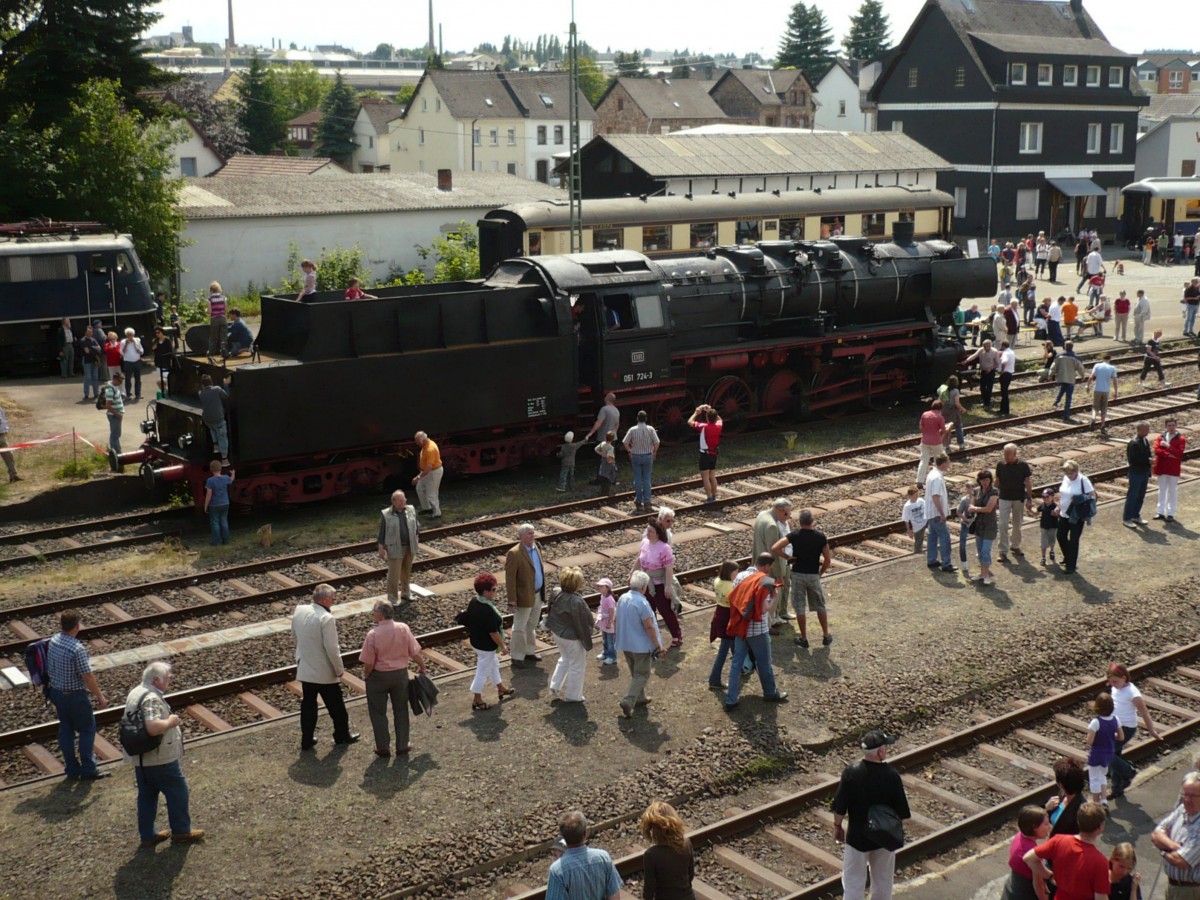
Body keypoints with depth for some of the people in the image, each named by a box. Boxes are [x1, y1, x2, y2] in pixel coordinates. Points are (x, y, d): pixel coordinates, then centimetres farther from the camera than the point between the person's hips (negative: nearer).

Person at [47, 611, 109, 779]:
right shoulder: (77, 649, -27)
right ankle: (88, 770, 11)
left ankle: (72, 769, 25)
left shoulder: (53, 641, -5)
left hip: (56, 692, 7)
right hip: (74, 696, -7)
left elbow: (50, 668, 8)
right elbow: (88, 677, -21)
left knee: (65, 729, 16)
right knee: (87, 729, 7)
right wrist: (100, 696, -9)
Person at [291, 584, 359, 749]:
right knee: (336, 705, 14)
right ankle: (342, 735, 31)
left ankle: (307, 740, 24)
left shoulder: (299, 610, -4)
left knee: (308, 705, 17)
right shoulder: (327, 619, -25)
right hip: (325, 672, -6)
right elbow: (332, 649, -22)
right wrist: (340, 669, -8)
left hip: (304, 669, 6)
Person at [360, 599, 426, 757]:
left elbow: (368, 663, -16)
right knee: (401, 711, 19)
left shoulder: (373, 634, -21)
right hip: (400, 674, 3)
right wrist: (422, 667, 11)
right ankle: (402, 745, 26)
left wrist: (365, 676, 4)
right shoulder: (403, 629, -12)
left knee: (378, 713, 15)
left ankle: (383, 747, 21)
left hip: (378, 676, -3)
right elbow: (415, 653, -8)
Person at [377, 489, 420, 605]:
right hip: (395, 548, -4)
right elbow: (381, 532, -7)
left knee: (406, 572, 16)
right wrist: (381, 549, -8)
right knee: (394, 574, -1)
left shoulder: (411, 510, 1)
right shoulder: (385, 514, -11)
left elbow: (415, 526, 12)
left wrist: (417, 541, 14)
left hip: (410, 547, 4)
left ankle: (405, 593, 32)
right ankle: (393, 598, 10)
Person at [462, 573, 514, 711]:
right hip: (486, 646, -9)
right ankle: (477, 700, 23)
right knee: (483, 672, 8)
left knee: (494, 664, 27)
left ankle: (501, 689, 46)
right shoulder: (488, 610, -33)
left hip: (476, 641, 9)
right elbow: (493, 632, -26)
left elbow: (466, 620, 7)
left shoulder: (473, 601, -6)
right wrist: (503, 646, -14)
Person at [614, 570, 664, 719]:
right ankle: (628, 702, -8)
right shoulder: (642, 603, -24)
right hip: (641, 645, -7)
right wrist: (657, 645, -12)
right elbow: (649, 627, -21)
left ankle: (640, 698, 35)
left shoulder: (622, 599, -1)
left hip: (625, 643, 8)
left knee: (635, 673, 23)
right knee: (642, 675, 3)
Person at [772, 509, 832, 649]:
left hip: (798, 575, -1)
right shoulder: (821, 537, -8)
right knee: (820, 607, 18)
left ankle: (804, 639, 13)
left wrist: (788, 557, -8)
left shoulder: (794, 535, -12)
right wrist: (821, 573, 12)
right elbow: (828, 560, -4)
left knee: (800, 608, 8)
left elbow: (775, 548, -22)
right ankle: (826, 636, 24)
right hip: (813, 575, 1)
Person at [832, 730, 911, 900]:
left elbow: (840, 808, -12)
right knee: (883, 880, 20)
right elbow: (900, 811, -8)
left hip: (857, 835, -1)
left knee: (853, 880, 11)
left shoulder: (850, 773, -19)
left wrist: (837, 827, 6)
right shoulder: (891, 775, -18)